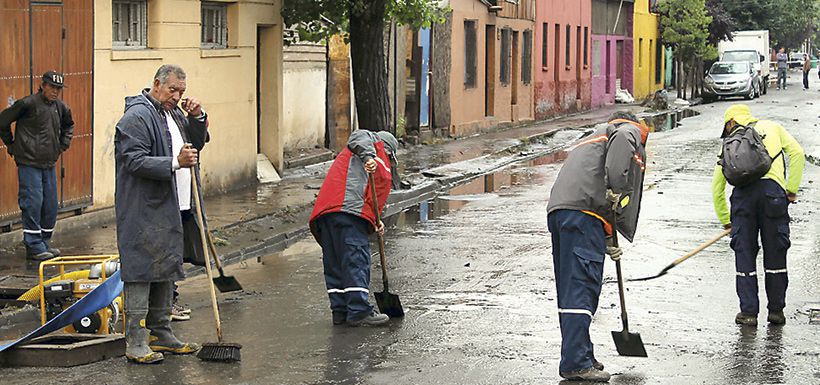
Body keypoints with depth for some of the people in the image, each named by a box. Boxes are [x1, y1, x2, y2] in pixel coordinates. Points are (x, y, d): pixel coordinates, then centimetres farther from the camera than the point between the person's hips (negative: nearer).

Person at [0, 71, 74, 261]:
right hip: (29, 163, -7)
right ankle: (34, 247, -2)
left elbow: (68, 125, 31)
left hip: (49, 164, 7)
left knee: (50, 206, 8)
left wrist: (63, 144, 18)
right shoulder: (28, 104, -13)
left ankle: (44, 243, 20)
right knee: (33, 204, -7)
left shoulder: (59, 107, 9)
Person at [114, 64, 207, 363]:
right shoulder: (137, 117, -12)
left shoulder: (173, 113, 17)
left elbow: (197, 144, 26)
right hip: (144, 212, -9)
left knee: (167, 271, 14)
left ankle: (161, 334, 23)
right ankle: (136, 342, -8)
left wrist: (197, 119, 8)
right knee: (141, 271, -9)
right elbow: (135, 161, -20)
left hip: (172, 210, 10)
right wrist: (175, 163, -28)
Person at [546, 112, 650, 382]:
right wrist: (617, 193, -14)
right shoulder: (630, 132, 12)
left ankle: (580, 356, 22)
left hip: (557, 211, 9)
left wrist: (607, 240, 28)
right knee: (582, 287, -11)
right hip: (583, 211, -9)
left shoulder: (596, 138, 37)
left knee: (569, 289, 14)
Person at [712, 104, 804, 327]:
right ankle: (776, 310, 15)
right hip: (772, 189, -1)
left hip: (743, 192, 1)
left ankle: (748, 312, 9)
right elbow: (796, 153, 10)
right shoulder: (772, 128, 25)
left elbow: (717, 187, 27)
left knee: (744, 253, 9)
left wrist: (725, 221, 36)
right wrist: (792, 189, 12)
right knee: (775, 253, 9)